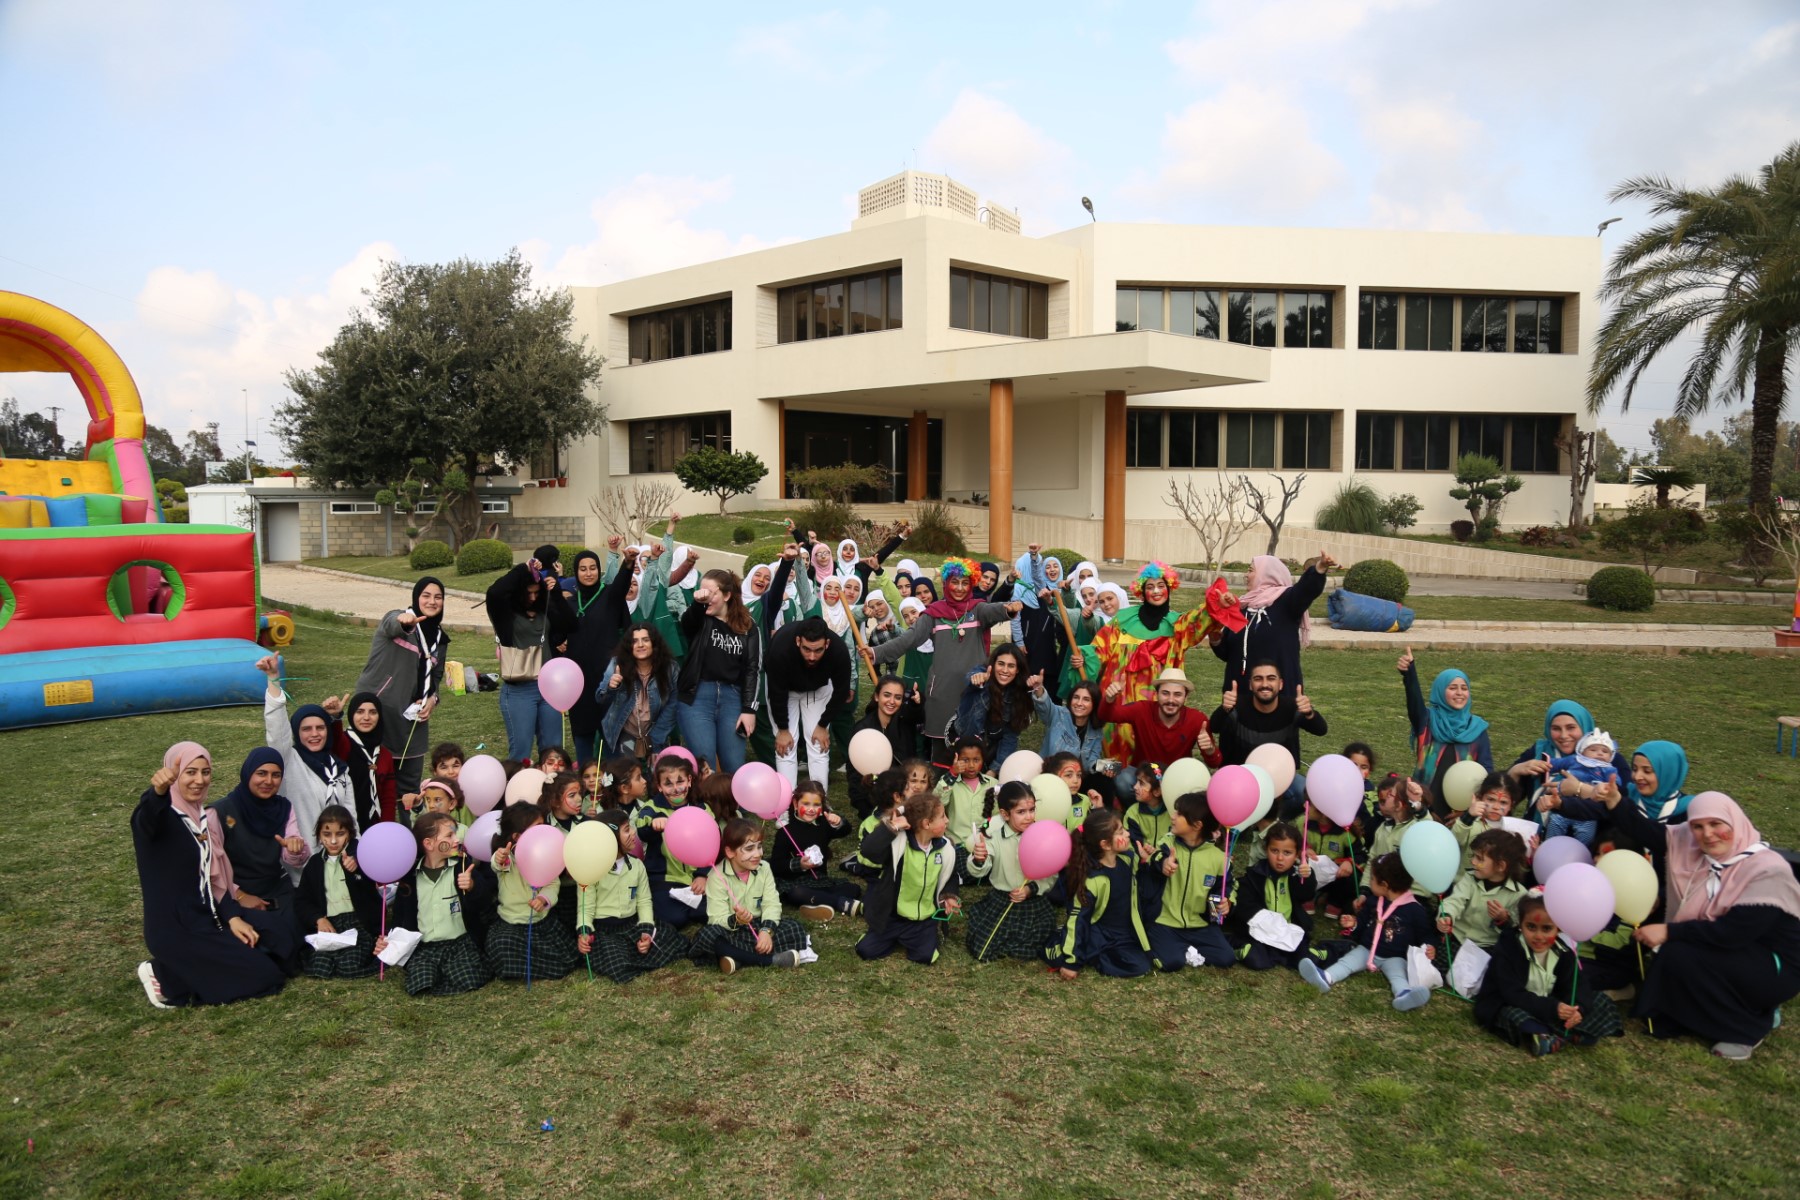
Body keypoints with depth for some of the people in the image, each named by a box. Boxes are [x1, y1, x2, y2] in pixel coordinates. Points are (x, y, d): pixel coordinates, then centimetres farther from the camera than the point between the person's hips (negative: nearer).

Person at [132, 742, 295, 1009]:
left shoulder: (203, 816, 8)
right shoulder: (159, 814, -16)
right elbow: (146, 819, -43)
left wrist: (233, 916, -1)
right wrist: (158, 792, -65)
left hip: (208, 913, 8)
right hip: (175, 928, -8)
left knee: (280, 945, 7)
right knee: (262, 976, -9)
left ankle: (195, 967, 11)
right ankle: (167, 978, 3)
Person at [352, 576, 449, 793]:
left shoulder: (440, 638, 15)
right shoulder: (397, 618, -4)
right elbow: (391, 626, -29)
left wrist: (433, 698, 2)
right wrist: (404, 622, -54)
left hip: (412, 714, 6)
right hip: (377, 705, -6)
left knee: (411, 778, 10)